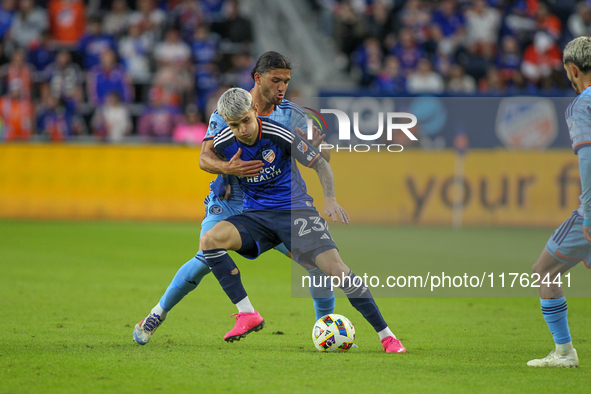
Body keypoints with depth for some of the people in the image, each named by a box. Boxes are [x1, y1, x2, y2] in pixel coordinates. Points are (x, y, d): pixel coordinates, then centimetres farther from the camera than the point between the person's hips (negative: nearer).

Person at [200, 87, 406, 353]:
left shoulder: (279, 135, -17)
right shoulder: (222, 145, -7)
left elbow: (320, 164, -7)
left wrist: (330, 199, -20)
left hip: (295, 210, -3)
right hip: (256, 216, 4)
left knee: (335, 267, -20)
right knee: (209, 240, -23)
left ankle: (386, 336, -10)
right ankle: (247, 315, -16)